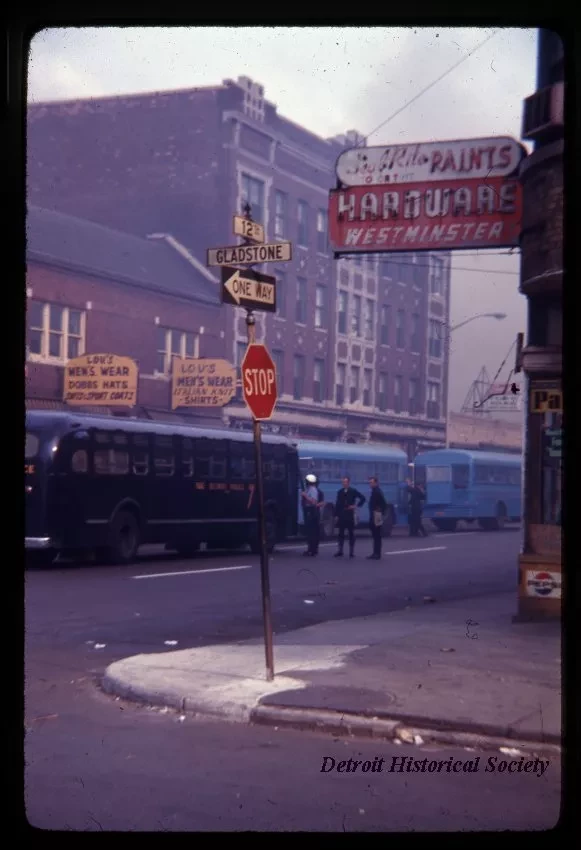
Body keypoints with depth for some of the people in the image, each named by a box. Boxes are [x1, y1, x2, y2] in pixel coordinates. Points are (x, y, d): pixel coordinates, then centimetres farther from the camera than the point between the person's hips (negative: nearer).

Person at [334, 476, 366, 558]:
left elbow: (363, 498, -1)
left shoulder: (353, 491, -2)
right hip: (341, 516, 3)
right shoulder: (340, 492, 8)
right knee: (341, 533, 5)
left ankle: (351, 551, 6)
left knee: (351, 533, 3)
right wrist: (336, 515, 3)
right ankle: (340, 551, 9)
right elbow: (337, 504, 8)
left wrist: (356, 505, -7)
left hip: (350, 515, -3)